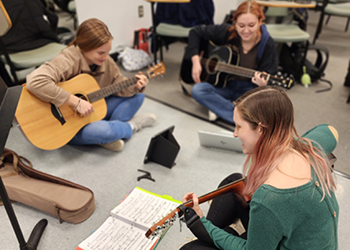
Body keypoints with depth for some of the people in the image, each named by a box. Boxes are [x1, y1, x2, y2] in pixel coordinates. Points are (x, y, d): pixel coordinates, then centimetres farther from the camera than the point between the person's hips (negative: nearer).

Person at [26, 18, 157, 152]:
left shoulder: (105, 61, -7)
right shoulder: (69, 60, -29)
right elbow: (34, 81, -44)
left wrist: (136, 86, -17)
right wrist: (76, 102, -42)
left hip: (95, 110, 7)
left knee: (137, 95, 3)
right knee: (101, 131, -38)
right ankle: (132, 126, -4)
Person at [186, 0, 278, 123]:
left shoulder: (267, 44, -13)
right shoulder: (226, 32, -10)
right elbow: (196, 32, -1)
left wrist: (262, 84, -36)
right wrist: (196, 61, -11)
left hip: (248, 90, -2)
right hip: (223, 85, 2)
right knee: (197, 90, -28)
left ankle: (219, 107, -17)